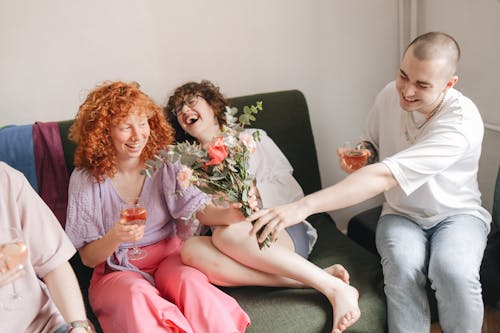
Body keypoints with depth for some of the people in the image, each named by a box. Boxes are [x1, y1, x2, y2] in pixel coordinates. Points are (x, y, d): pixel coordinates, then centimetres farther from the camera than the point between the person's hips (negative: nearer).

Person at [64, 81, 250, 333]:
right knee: (137, 294, -34)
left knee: (190, 281, -31)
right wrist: (114, 238, -27)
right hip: (117, 271, -1)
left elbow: (201, 210, -9)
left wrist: (231, 213, -32)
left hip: (168, 256, 2)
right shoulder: (85, 179, -7)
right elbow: (88, 258, -5)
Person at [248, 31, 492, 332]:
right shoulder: (391, 95, -8)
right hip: (402, 214, 3)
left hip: (458, 214, -3)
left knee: (454, 271, -35)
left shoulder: (462, 121, -27)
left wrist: (303, 206, -44)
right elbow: (372, 144, 14)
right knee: (404, 266, -31)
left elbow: (384, 177, -38)